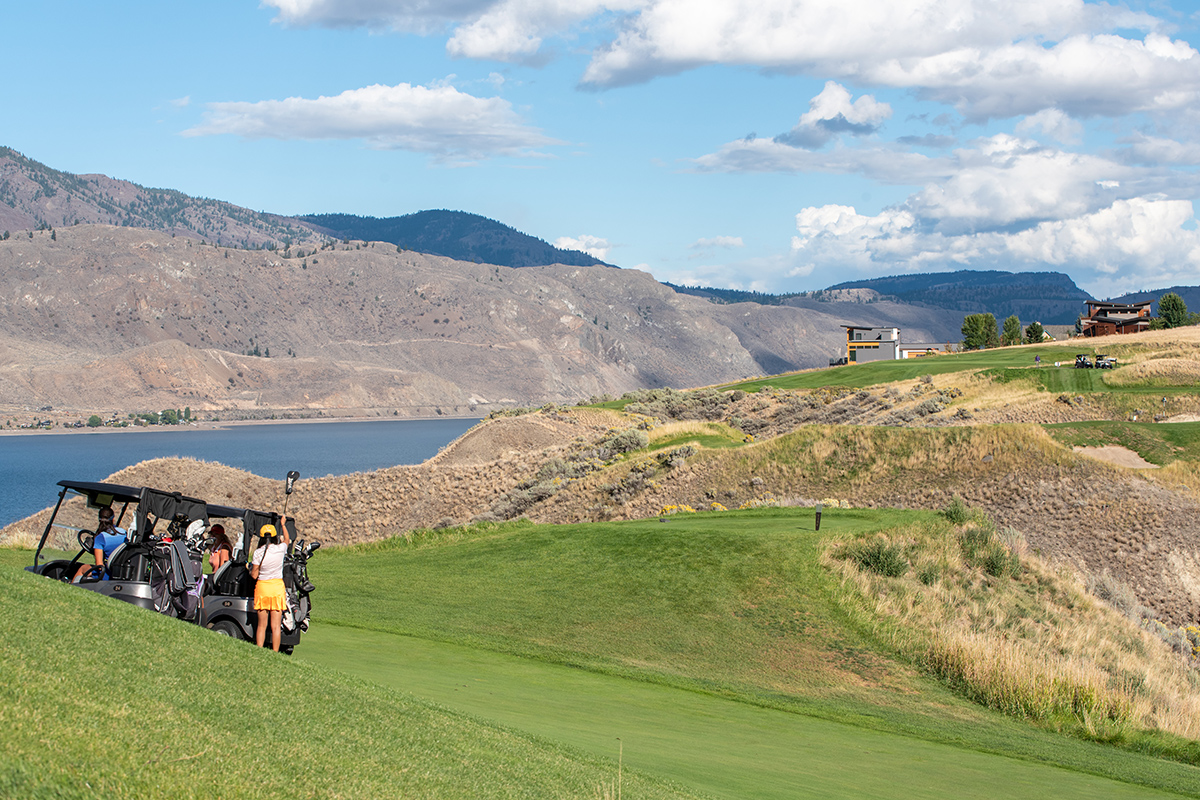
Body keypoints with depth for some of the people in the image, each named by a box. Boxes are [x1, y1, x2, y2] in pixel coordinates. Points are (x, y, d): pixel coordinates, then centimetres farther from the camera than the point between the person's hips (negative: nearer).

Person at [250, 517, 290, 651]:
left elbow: (254, 575, -5)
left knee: (261, 625, 9)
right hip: (277, 587, 0)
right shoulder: (280, 549, -5)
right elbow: (286, 540, 20)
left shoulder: (258, 552, -9)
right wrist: (283, 524, 35)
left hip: (262, 587, 0)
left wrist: (250, 568, 17)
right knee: (276, 626, 2)